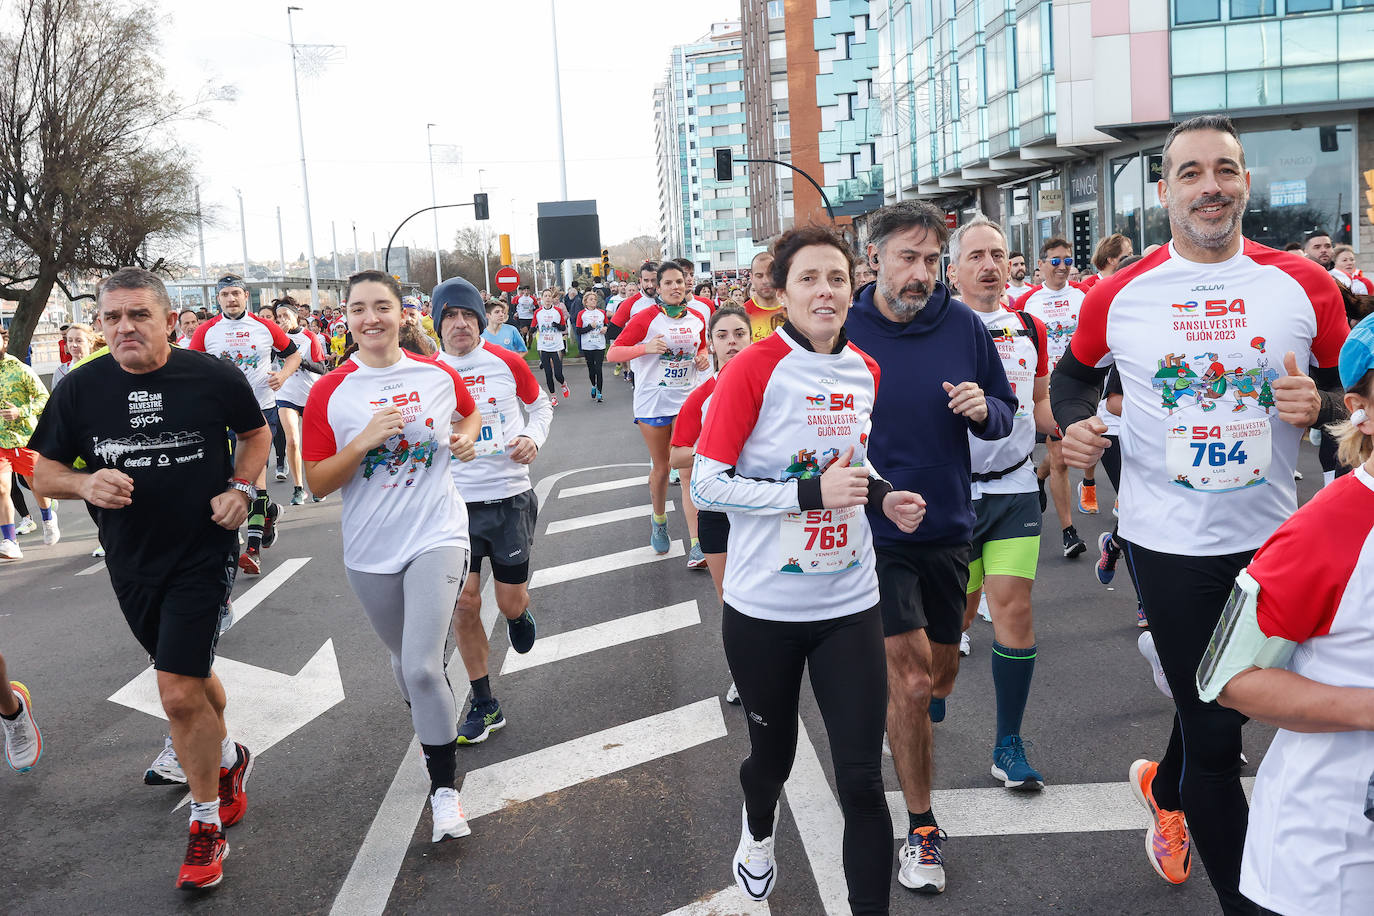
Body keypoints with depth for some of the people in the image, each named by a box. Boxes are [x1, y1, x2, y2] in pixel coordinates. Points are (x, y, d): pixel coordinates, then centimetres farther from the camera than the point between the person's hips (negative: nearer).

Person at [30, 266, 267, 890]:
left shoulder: (213, 377, -9)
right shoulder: (81, 389, -4)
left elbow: (256, 432, 9)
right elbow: (42, 471, 4)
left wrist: (240, 488, -7)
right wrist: (85, 484, -18)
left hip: (204, 552, -4)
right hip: (131, 563, 4)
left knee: (179, 692, -9)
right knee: (189, 675, 20)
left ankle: (207, 823, 11)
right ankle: (229, 758, 48)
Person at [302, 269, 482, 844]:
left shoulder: (438, 376, -1)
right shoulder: (329, 393, -5)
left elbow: (470, 412, 22)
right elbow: (317, 483, -6)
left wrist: (467, 437, 0)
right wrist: (365, 439, -20)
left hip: (436, 538, -2)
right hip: (370, 552, 2)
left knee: (422, 668, -15)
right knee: (405, 662, 20)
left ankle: (444, 788, 1)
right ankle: (433, 734, 49)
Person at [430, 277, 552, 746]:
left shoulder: (506, 362, -3)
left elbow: (540, 404, 14)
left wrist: (534, 438, -5)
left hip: (509, 499, -1)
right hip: (456, 503, 1)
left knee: (511, 603, 3)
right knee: (463, 604, -1)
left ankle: (519, 614, 45)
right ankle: (484, 707, 16)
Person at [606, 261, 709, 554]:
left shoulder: (697, 317, 5)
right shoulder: (646, 318, -8)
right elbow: (612, 353, -9)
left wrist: (704, 357, 1)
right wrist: (645, 348, -24)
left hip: (687, 399, 2)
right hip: (653, 402, -2)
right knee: (661, 467, 9)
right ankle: (659, 521, 34)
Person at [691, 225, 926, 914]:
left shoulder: (866, 372, 3)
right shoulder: (753, 370, -13)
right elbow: (706, 486, -16)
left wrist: (882, 498, 0)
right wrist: (812, 492, -23)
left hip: (849, 605, 3)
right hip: (763, 607, -3)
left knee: (863, 779, -1)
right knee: (773, 753, 19)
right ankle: (758, 830, 54)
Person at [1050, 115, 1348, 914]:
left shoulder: (1305, 284, -3)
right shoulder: (1120, 296, -5)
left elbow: (1353, 384, 7)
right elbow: (1075, 373, 13)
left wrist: (1320, 404, -15)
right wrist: (1074, 423, -7)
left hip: (1271, 534, 3)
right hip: (1169, 541, -2)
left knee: (1230, 698, 21)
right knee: (1212, 732, 4)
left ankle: (1165, 789, 54)